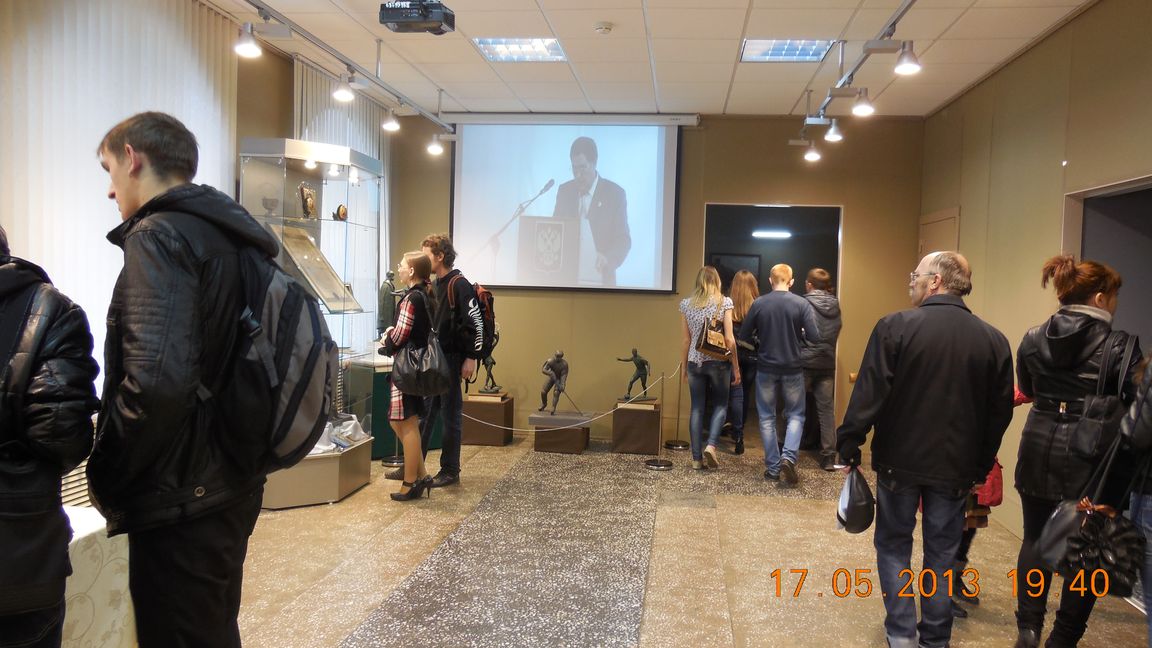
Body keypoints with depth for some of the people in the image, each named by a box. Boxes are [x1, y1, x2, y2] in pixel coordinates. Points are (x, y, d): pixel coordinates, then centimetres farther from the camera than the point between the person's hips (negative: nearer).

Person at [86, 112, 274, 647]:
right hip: (231, 483, 9)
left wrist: (106, 477, -14)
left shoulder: (160, 236, -16)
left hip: (182, 502, -8)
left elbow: (155, 380, -29)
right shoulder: (231, 237, 11)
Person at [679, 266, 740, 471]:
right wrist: (736, 367, 2)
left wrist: (684, 366, 14)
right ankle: (711, 445, -5)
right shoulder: (724, 302, -4)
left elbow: (685, 340, 5)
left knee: (697, 408, 7)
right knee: (720, 404, 13)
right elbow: (729, 339, -6)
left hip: (695, 362, 2)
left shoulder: (686, 304, 3)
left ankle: (696, 458, 8)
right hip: (718, 361, -2)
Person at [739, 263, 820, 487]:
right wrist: (798, 333, 8)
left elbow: (744, 335, -1)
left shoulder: (759, 303, -6)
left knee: (767, 418, 11)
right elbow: (814, 336, -13)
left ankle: (773, 468, 14)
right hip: (793, 368, 0)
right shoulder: (801, 304, -8)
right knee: (795, 415, 13)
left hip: (766, 368, 1)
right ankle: (788, 457, -7)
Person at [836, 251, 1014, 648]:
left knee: (894, 544, 14)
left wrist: (849, 445, -5)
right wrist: (980, 467, 14)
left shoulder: (895, 327, -13)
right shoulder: (994, 341, -1)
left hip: (900, 461, -3)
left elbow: (868, 395, -15)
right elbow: (1000, 412, 5)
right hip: (955, 468, 3)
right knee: (942, 553, 15)